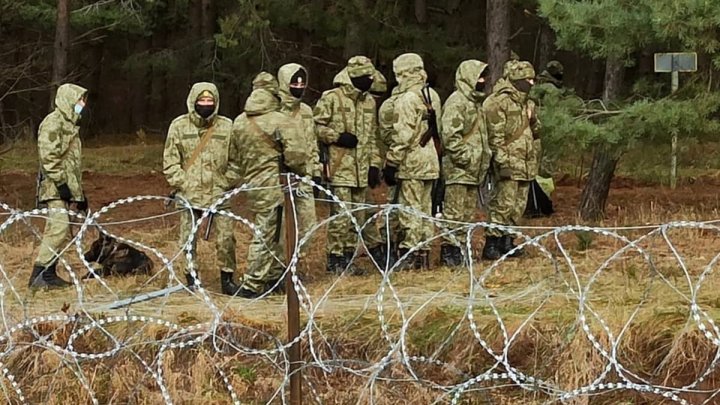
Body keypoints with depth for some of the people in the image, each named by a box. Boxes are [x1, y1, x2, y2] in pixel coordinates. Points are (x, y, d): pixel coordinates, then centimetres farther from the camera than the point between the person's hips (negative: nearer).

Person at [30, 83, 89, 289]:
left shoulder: (70, 124, 22)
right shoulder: (53, 122, -9)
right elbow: (48, 156, -18)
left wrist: (79, 192, 24)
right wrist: (60, 182, -22)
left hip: (68, 189, 10)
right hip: (55, 187, -10)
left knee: (63, 233, 8)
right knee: (58, 228, -17)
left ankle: (49, 273, 12)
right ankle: (39, 275, -18)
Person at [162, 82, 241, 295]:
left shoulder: (227, 126, 3)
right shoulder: (179, 126, 2)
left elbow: (235, 159, 9)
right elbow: (170, 160, 4)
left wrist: (228, 182, 1)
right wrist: (180, 183, -5)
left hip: (219, 194, 0)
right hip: (189, 194, 0)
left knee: (226, 238, -2)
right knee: (188, 239, 4)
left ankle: (227, 278, 12)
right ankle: (191, 277, 17)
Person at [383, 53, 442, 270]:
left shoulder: (406, 100, -16)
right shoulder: (432, 96, 10)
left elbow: (402, 136, -19)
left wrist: (391, 163, -14)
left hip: (411, 162, -8)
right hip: (430, 160, 8)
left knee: (410, 209, -4)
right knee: (425, 208, 13)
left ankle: (410, 255, -4)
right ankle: (424, 254, 17)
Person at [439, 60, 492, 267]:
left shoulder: (476, 102, 18)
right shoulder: (456, 102, -13)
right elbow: (450, 135, -21)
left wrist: (486, 156, 17)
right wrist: (463, 157, -20)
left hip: (474, 169, 10)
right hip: (457, 168, -10)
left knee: (468, 213, 12)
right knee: (454, 212, -7)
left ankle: (460, 247, 18)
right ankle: (449, 249, -4)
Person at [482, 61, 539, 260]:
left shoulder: (526, 103, 17)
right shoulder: (498, 102, -12)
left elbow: (533, 130, 27)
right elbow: (495, 134, -17)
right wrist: (501, 159, -20)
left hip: (525, 164, 9)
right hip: (508, 164, -9)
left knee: (518, 206, 11)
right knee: (503, 204, -12)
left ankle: (507, 242, 19)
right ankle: (491, 245, -10)